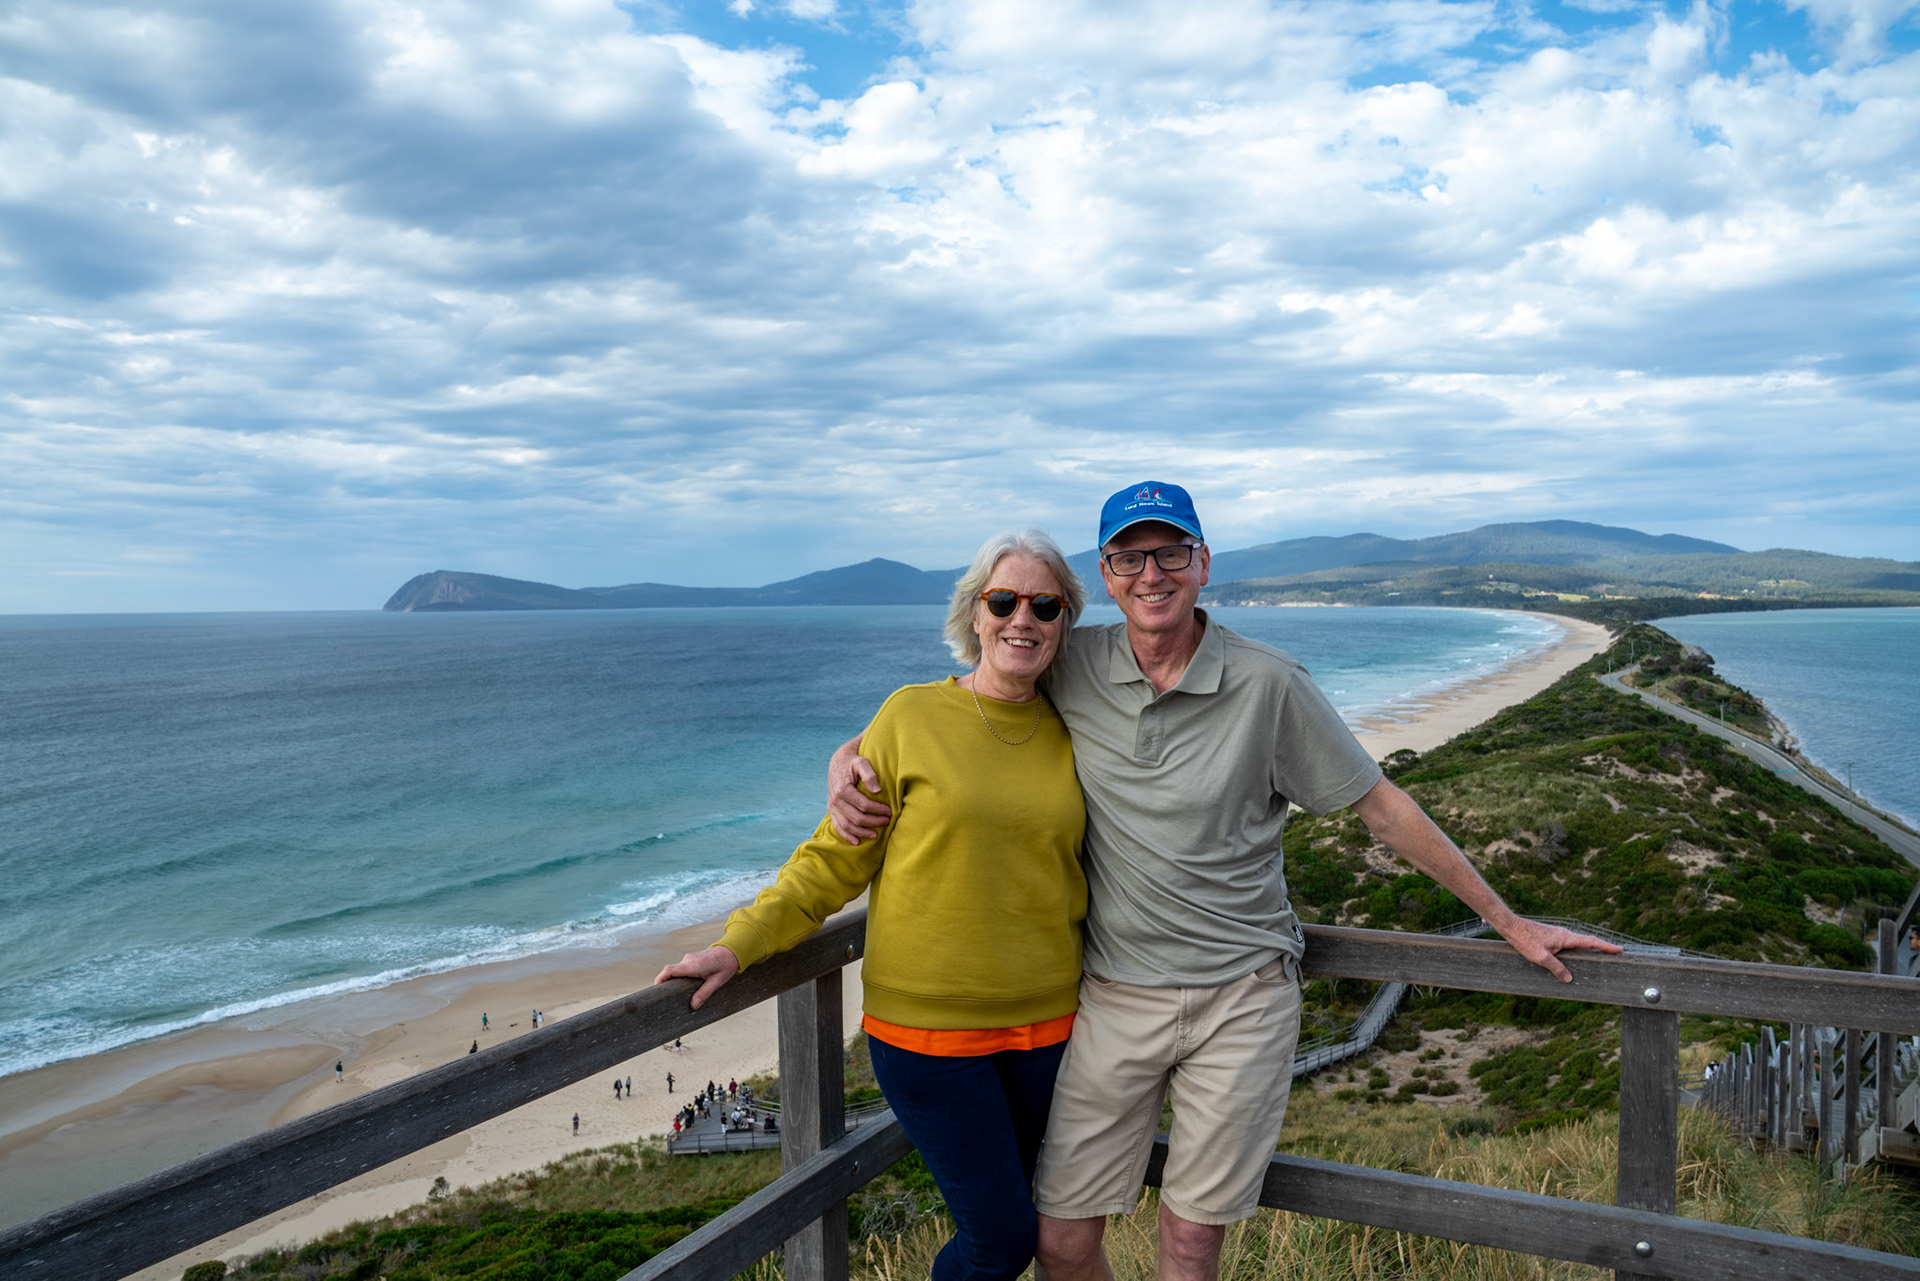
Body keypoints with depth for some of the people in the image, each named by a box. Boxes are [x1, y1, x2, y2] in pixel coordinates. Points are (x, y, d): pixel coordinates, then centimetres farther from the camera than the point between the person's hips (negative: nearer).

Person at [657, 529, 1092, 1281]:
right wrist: (740, 944, -11)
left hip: (1043, 1022, 4)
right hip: (928, 1023, -4)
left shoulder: (1071, 736, 3)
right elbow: (835, 858, -5)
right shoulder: (912, 716, -8)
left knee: (1005, 1219, 17)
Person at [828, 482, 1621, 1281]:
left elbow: (1382, 809, 0)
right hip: (1115, 996, 2)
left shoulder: (1268, 684, -8)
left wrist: (1506, 920, 4)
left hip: (1243, 996, -1)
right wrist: (853, 757, -11)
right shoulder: (1071, 669, -4)